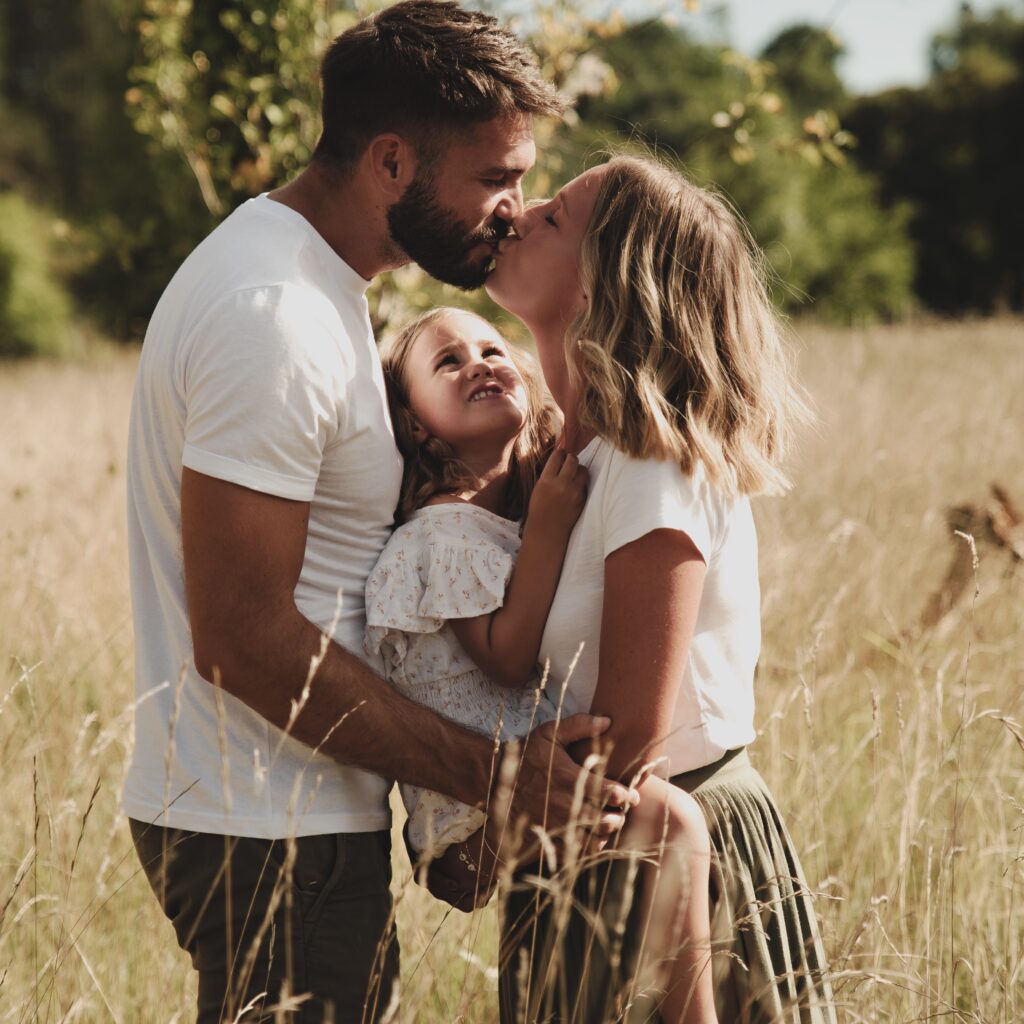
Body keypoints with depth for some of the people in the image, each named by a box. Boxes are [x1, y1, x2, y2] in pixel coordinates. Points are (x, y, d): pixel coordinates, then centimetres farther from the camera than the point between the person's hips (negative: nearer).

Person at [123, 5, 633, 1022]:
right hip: (272, 833, -10)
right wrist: (488, 772, -22)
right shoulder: (272, 319, -21)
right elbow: (245, 639, -24)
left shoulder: (301, 270, 12)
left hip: (263, 809, 10)